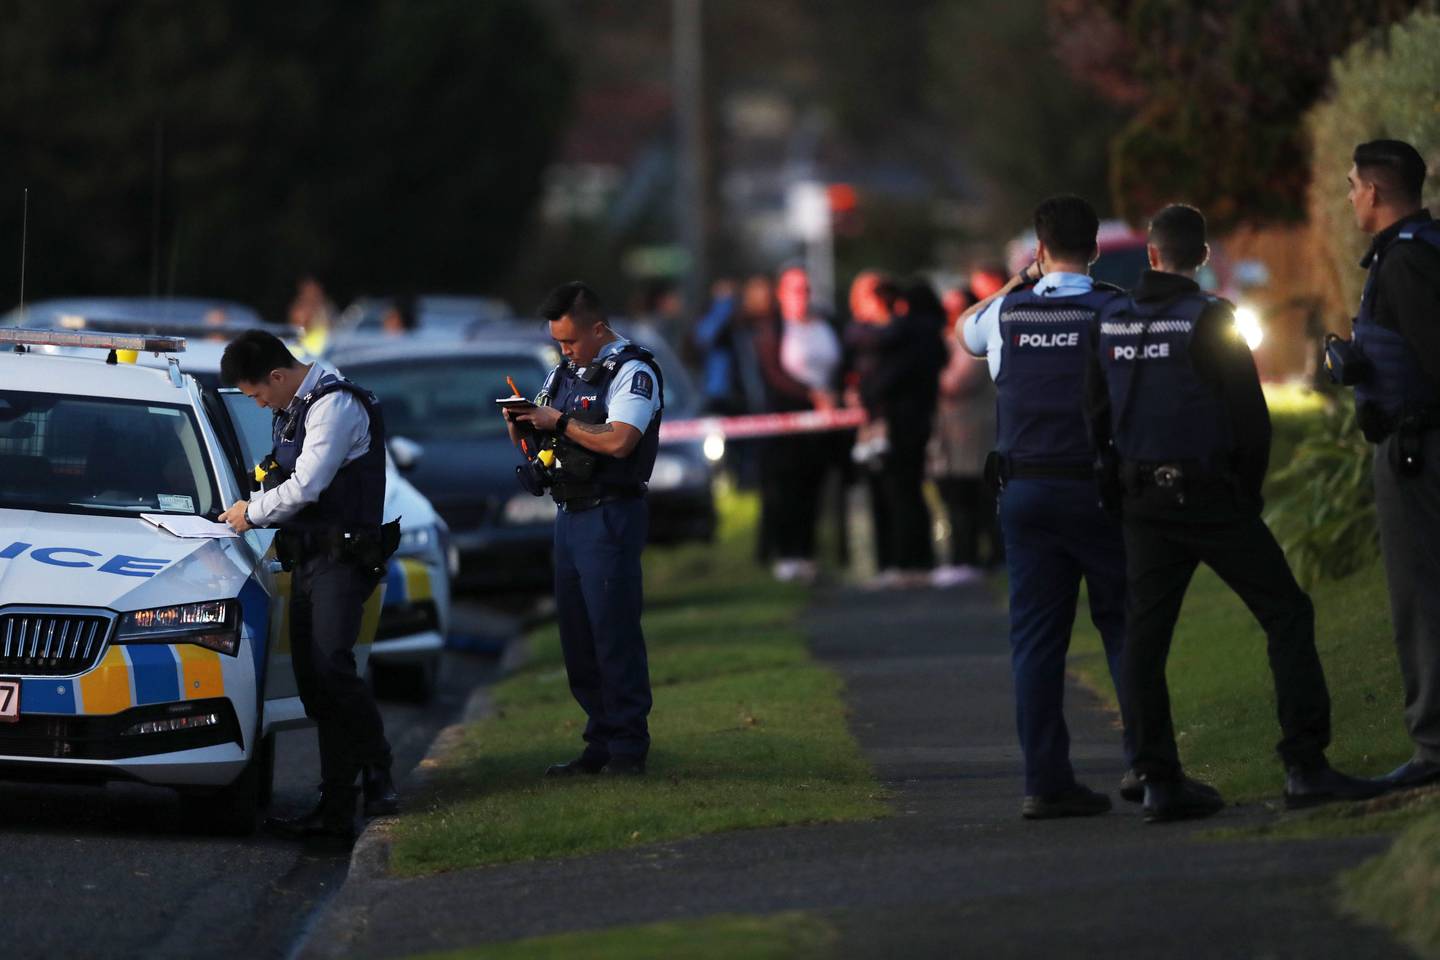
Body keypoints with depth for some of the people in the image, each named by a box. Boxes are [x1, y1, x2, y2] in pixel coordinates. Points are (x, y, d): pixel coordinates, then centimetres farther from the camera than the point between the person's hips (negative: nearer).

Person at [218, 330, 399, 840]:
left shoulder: (335, 405, -11)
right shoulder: (293, 410, 20)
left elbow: (306, 486, -17)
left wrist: (253, 512, -3)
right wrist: (256, 512, 10)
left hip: (341, 559, -9)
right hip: (308, 558, 9)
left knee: (331, 667, -24)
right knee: (314, 683, 4)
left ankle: (379, 774, -14)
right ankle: (335, 808, 4)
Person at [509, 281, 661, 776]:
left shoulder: (633, 372, -9)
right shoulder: (565, 373, 16)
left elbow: (619, 440, -24)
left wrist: (559, 422, -16)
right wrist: (522, 426, -1)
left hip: (611, 515, -8)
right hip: (569, 514, 8)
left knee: (614, 632, -8)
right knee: (576, 635, 9)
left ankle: (628, 749, -4)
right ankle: (600, 742, 15)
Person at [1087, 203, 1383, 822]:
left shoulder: (1110, 324, 6)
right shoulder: (1209, 320, -10)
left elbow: (1096, 417, 10)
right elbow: (1250, 417, -9)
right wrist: (1249, 489, 5)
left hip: (1141, 498, 5)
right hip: (1209, 493, -5)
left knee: (1145, 637, 8)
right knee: (1286, 614, -2)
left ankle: (1158, 780, 5)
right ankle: (1304, 765, -11)